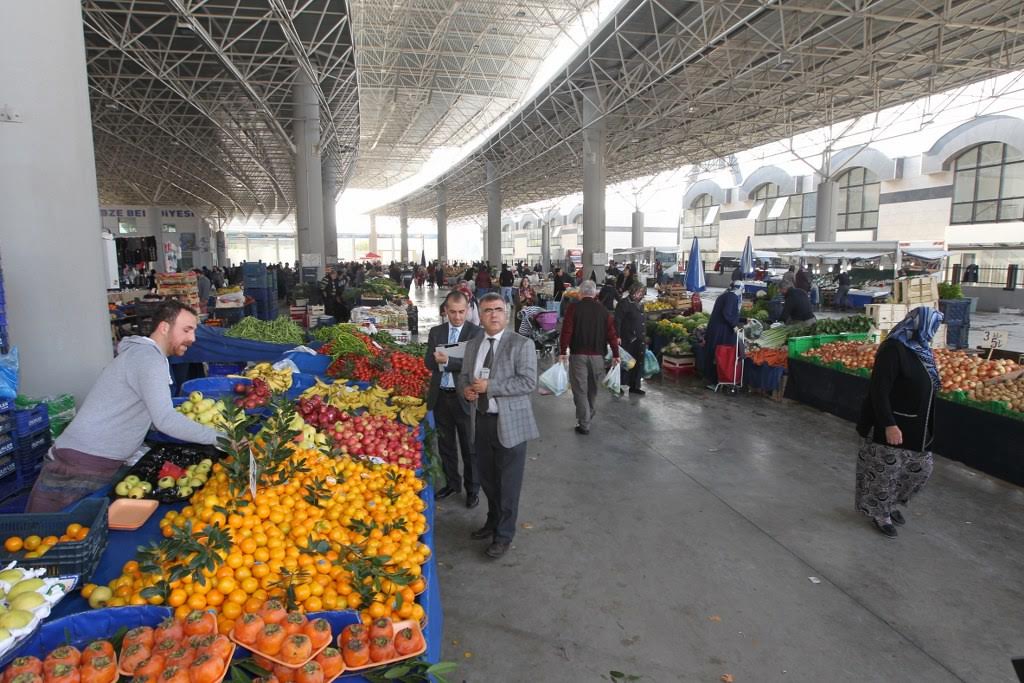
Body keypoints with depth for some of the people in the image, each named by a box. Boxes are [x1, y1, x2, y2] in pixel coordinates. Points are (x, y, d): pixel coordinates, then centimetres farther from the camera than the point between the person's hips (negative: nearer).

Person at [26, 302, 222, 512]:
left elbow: (157, 414, 16)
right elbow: (164, 420, -25)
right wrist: (215, 437, -21)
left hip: (104, 467, 9)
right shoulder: (147, 357, -16)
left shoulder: (143, 353, 15)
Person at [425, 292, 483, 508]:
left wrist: (447, 361, -27)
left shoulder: (476, 333, -7)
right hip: (440, 395, 4)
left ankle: (472, 489, 22)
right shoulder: (436, 332, 7)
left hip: (464, 397, -4)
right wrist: (446, 361, -18)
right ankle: (452, 483, 34)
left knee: (469, 446, 7)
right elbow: (429, 362, 0)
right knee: (445, 443, 17)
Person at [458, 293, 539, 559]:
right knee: (487, 478, 20)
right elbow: (464, 375, 17)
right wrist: (465, 388, -7)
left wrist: (490, 386, -23)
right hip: (481, 420, 6)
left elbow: (529, 382, -19)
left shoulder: (521, 344, -11)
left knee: (508, 482, 7)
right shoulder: (473, 344, 8)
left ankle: (504, 534, 25)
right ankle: (493, 521, 43)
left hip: (509, 422, -6)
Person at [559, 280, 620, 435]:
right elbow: (611, 334, 1)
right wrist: (615, 354, 5)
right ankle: (589, 413, 39)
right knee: (593, 387, 21)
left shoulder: (573, 307, -5)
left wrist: (562, 351, -5)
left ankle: (584, 424, 0)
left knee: (580, 389, 2)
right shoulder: (603, 310, 3)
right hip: (597, 355, 3)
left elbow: (566, 331, -11)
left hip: (578, 354, -3)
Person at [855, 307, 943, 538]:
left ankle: (891, 504, 37)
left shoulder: (919, 348, 7)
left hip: (916, 428, 9)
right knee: (885, 472, 4)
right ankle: (879, 513, 25)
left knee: (921, 469, 18)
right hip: (891, 426, -9)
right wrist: (889, 425, -27)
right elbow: (878, 391, -25)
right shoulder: (893, 349, -21)